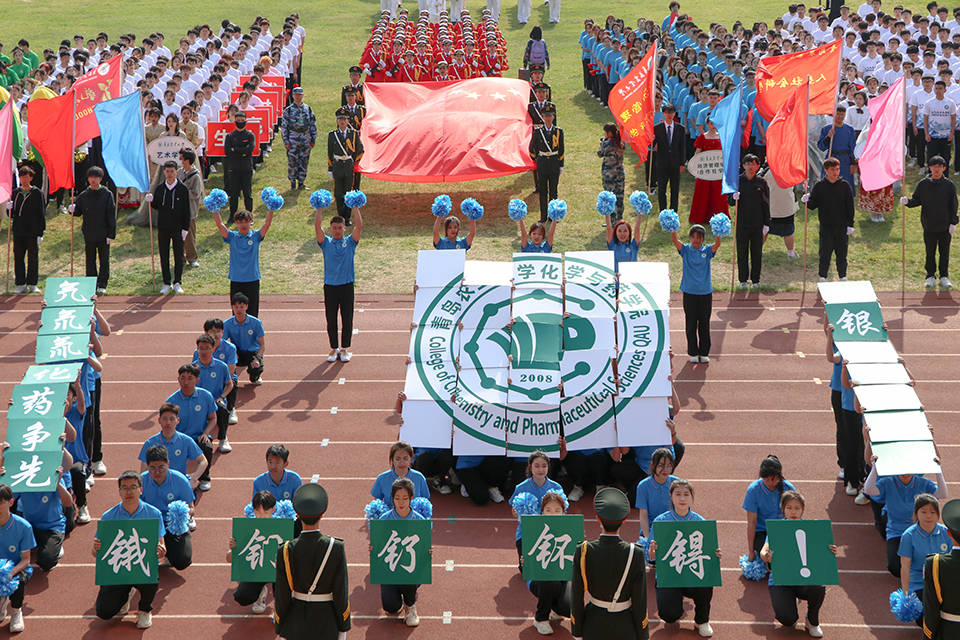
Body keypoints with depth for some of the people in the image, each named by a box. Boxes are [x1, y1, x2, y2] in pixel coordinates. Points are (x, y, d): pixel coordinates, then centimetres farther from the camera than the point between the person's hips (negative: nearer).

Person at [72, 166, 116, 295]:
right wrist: (73, 210, -14)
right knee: (90, 261, 7)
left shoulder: (107, 194, -2)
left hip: (103, 235, -2)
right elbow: (79, 212, 11)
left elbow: (111, 215, -3)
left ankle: (102, 285, 10)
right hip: (89, 234, 2)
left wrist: (111, 234, -8)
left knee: (104, 260, 3)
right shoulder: (83, 195, 6)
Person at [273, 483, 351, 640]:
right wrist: (343, 627, 1)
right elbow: (341, 592, -12)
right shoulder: (336, 548, -17)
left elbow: (281, 596, -7)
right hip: (326, 626, -1)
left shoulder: (285, 552, -13)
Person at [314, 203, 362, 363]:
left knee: (347, 319, 3)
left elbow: (359, 226, -8)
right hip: (330, 286, 1)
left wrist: (355, 208, -10)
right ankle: (334, 349, 15)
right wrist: (319, 208, -8)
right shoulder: (326, 243, 5)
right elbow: (317, 226, -6)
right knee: (331, 320, 5)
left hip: (346, 286, -1)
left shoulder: (350, 242, 4)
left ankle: (345, 349, 13)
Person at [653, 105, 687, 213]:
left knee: (675, 190, 5)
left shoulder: (680, 128, 4)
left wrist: (683, 163, 1)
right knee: (661, 190, 2)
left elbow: (683, 147, 5)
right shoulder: (657, 128, 1)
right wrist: (652, 141, -23)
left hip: (675, 164, 1)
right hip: (662, 164, -1)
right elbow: (653, 145, 1)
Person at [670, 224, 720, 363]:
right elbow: (675, 241, -15)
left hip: (705, 292, 1)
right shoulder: (685, 250, 1)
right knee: (691, 324, 4)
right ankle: (693, 353, 13)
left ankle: (704, 353, 16)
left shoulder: (707, 251, 2)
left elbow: (717, 244, -16)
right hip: (689, 292, 0)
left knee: (704, 324, 7)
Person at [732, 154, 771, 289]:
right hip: (742, 222, 0)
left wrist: (766, 224, 2)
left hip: (757, 223, 0)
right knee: (742, 252, 4)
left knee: (757, 252, 5)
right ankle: (743, 280, 15)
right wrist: (734, 198, -21)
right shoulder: (738, 180, 1)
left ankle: (756, 280, 16)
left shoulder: (761, 182, 2)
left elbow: (766, 204, 5)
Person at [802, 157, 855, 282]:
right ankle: (823, 277, 14)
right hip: (826, 226, -1)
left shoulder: (844, 185, 1)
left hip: (842, 226, 1)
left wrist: (850, 224, -1)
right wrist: (807, 201, -24)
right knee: (825, 253, 2)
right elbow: (813, 205, -1)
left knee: (841, 253, 7)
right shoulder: (819, 187, -1)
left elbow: (850, 206, 3)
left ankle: (843, 276, 21)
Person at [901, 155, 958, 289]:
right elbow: (917, 200, 5)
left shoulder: (949, 185, -1)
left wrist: (953, 222, -3)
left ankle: (944, 277, 16)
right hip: (929, 226, 0)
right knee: (930, 252, 6)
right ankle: (930, 276, 16)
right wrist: (907, 201, -16)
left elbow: (953, 206, 1)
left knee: (944, 252, 6)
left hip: (945, 227, 0)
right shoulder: (923, 184, 1)